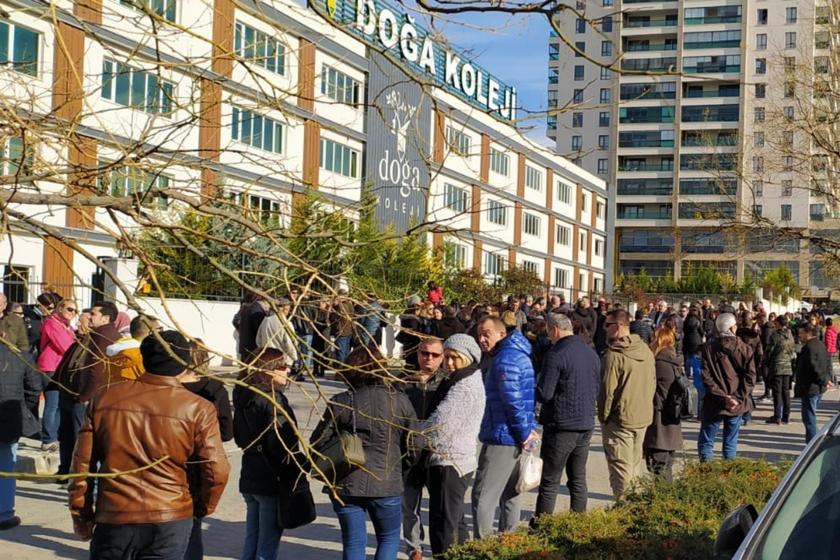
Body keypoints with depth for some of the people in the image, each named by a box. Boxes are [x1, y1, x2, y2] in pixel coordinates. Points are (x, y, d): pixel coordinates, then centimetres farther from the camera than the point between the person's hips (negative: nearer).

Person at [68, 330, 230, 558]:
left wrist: (81, 515, 15)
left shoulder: (103, 398, 2)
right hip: (169, 522, -2)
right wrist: (201, 508, 11)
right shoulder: (197, 410, -6)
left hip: (113, 517, 2)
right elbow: (216, 471, -8)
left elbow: (82, 463, 5)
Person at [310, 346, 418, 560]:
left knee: (353, 542, 12)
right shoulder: (400, 401, -6)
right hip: (387, 484, 0)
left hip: (346, 484, 0)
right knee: (389, 538, 19)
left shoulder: (341, 402, -7)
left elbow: (317, 442, -4)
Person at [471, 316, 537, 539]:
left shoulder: (504, 359, -16)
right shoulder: (518, 353, 16)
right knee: (509, 494, 16)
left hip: (502, 437, -10)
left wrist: (524, 433, -15)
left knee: (483, 497, -8)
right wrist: (526, 431, 13)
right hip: (516, 438, 10)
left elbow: (513, 401, -22)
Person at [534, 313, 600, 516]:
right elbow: (596, 390, 16)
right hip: (586, 425, 7)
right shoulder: (591, 353, 8)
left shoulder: (556, 354, -15)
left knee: (550, 482, 1)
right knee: (578, 480, 14)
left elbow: (543, 394, -17)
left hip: (561, 426, -7)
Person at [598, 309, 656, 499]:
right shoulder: (646, 351, 6)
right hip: (644, 418, 7)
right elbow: (652, 384, 14)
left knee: (621, 469, -1)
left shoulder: (614, 355, -19)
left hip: (620, 419, -7)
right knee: (635, 465, 18)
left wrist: (603, 416, -5)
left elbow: (608, 390, -17)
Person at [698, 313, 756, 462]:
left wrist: (722, 397, -12)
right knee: (730, 442, 11)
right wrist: (738, 398, -8)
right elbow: (750, 376, -8)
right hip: (737, 403, 1)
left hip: (714, 403, -1)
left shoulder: (709, 348, -4)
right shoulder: (743, 349, -2)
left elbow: (706, 376, -11)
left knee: (706, 441, 6)